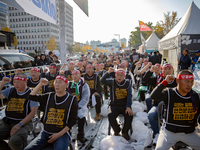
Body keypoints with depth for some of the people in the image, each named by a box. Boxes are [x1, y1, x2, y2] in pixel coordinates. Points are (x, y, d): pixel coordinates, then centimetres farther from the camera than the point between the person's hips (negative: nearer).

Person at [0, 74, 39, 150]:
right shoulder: (11, 90, 10)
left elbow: (33, 112, -9)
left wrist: (19, 124, -16)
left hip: (24, 123, -5)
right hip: (7, 122, 5)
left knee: (14, 141, -31)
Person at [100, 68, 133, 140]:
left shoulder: (127, 83, 2)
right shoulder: (112, 82, 0)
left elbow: (129, 95, -4)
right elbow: (102, 81, -15)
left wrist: (128, 107, -16)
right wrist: (108, 72, -28)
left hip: (125, 105, 1)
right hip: (115, 105, 0)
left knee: (129, 115, -27)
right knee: (111, 116, -27)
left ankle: (125, 132, 4)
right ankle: (117, 131, 6)